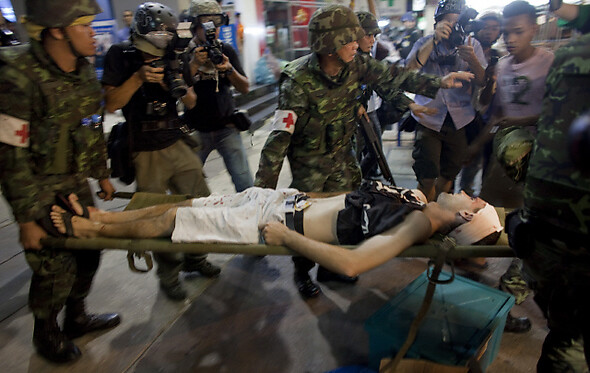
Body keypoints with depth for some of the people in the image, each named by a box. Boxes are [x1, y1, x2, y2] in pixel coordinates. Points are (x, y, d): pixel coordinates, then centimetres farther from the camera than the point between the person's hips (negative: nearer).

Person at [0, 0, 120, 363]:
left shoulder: (85, 71, 0)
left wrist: (102, 175, 16)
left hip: (78, 181, 7)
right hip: (42, 187, -6)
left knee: (88, 250, 14)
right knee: (55, 265, 2)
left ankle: (76, 317, 39)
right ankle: (46, 333, 31)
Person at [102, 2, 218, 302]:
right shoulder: (120, 56, -4)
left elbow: (191, 101, 2)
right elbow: (111, 104, -9)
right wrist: (138, 78, -21)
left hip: (178, 144, 4)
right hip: (146, 153, -4)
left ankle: (194, 257, 29)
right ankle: (169, 273, 23)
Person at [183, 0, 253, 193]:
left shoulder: (226, 50, 5)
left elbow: (245, 88, 2)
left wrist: (230, 69, -17)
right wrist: (194, 65, -23)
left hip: (226, 128, 1)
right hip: (196, 131, -1)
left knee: (245, 184, -3)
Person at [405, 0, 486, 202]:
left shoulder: (472, 44, 7)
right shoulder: (426, 43, 4)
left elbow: (483, 82, -3)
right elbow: (410, 69, -16)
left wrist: (472, 60, -23)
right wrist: (434, 40, -22)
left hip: (460, 120, 2)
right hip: (428, 118, -2)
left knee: (448, 175, 14)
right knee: (427, 178, -6)